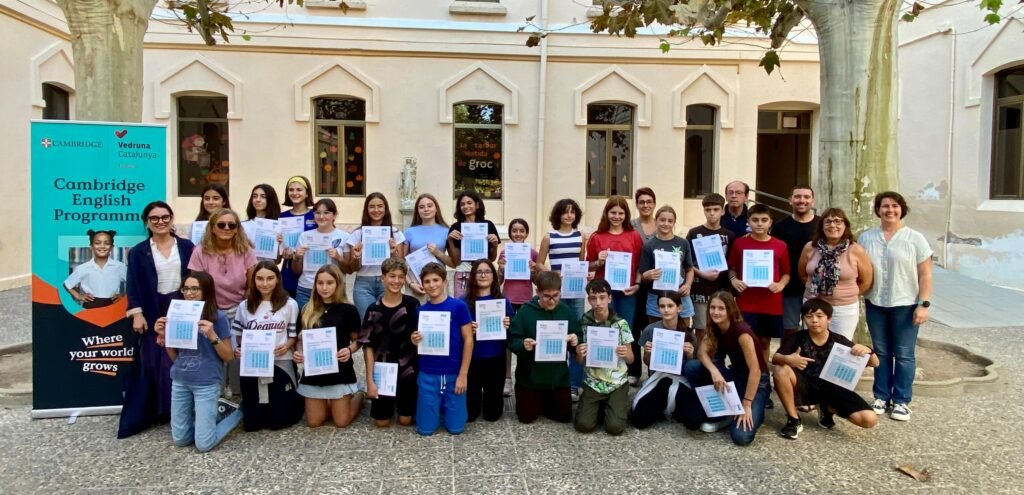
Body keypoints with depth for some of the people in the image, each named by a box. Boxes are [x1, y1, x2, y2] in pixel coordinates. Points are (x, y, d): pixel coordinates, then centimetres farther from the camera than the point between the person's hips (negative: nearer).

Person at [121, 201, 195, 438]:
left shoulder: (186, 247, 5)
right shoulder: (138, 252, 4)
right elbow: (133, 286, 1)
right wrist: (136, 313, -10)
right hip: (154, 313, 0)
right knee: (151, 363, 2)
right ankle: (155, 410, 11)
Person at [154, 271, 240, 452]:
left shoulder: (218, 317, -9)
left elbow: (229, 357, -8)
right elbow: (175, 357, 11)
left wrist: (212, 336, -23)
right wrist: (163, 336, -4)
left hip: (206, 383, -5)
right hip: (179, 381, 5)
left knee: (203, 444, -3)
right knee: (180, 440, 11)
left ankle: (234, 411, 20)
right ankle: (210, 412, 33)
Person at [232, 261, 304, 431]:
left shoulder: (289, 304, -3)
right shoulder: (245, 306, 5)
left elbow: (295, 335, 2)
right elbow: (237, 335, 14)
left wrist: (287, 345, -18)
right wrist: (237, 349, -6)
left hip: (281, 365, -2)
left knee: (279, 422, 1)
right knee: (251, 424, 5)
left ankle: (295, 399, 33)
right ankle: (261, 408, 40)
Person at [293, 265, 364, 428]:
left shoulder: (349, 310, -6)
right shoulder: (307, 311, 3)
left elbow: (357, 340, 1)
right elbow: (301, 339, 10)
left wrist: (349, 350, -20)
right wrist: (298, 353, -11)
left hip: (340, 371, -3)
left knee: (341, 421, 1)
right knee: (313, 422, 6)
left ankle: (358, 397, 31)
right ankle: (332, 403, 36)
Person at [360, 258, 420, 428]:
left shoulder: (413, 305, -4)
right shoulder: (373, 310, -7)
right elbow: (368, 346, -5)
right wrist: (369, 380, -9)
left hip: (408, 369, 1)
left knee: (406, 420, 6)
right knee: (382, 422, 5)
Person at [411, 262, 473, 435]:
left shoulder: (458, 306, -8)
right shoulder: (421, 311, 2)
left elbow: (468, 340, -7)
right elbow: (420, 343, 10)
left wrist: (463, 374, -10)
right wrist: (415, 341, -14)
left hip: (454, 374, -2)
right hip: (428, 375, 2)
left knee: (455, 427, 4)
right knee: (426, 428, 5)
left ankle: (446, 406, 33)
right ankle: (438, 406, 34)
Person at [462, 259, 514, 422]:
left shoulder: (504, 301, 3)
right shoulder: (464, 302, -1)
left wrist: (508, 327, -16)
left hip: (496, 358, 1)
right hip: (471, 358, -1)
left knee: (493, 413, 7)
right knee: (468, 414, 4)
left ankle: (488, 403, 41)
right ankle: (478, 398, 37)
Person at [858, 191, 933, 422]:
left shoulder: (915, 238, -3)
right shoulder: (866, 238, 4)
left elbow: (925, 275, -3)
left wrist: (924, 304, -9)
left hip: (905, 305, -2)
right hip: (875, 304, 2)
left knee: (904, 354, 5)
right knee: (881, 353, 11)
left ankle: (901, 401, 15)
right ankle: (881, 397, 21)